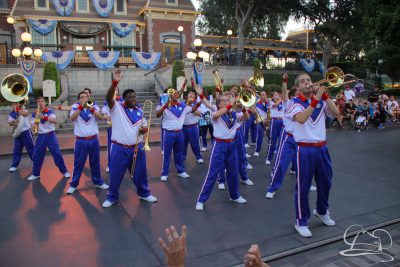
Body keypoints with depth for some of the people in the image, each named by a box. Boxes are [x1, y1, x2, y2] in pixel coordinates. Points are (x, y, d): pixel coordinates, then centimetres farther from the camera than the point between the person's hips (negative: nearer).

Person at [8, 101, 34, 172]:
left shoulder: (24, 111, -5)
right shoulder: (11, 114, 6)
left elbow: (25, 113, -30)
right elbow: (10, 123, -3)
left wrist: (17, 109, -25)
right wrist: (12, 123, -23)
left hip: (26, 132, -4)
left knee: (31, 148, 3)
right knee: (16, 150, 10)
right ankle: (14, 165, 19)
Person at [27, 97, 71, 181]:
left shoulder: (50, 111, -4)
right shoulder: (35, 113, 7)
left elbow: (55, 120, -22)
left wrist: (44, 117, -34)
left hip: (50, 135, -3)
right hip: (41, 136, 3)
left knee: (57, 153, -4)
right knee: (36, 155, 6)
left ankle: (64, 171, 7)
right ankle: (35, 174, 20)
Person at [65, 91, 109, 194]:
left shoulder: (94, 107, 3)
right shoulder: (75, 107, 0)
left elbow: (101, 118, -13)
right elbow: (72, 118, -19)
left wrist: (91, 108, -24)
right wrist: (81, 106, -24)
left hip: (94, 140, 2)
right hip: (81, 141, -2)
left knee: (95, 162, 13)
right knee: (78, 163, 5)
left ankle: (98, 182, 26)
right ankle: (73, 185, 17)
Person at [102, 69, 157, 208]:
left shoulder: (139, 111, 8)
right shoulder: (117, 107, -5)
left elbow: (145, 127, 17)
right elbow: (108, 97, -24)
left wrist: (144, 129, -9)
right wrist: (115, 82, -39)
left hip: (137, 148, 4)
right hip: (119, 148, -3)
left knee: (140, 172, 16)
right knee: (115, 174, 8)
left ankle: (144, 193, 36)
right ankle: (112, 197, 29)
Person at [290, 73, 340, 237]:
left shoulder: (321, 101, 7)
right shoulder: (295, 103, -7)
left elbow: (336, 113, -8)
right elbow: (301, 119, -26)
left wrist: (324, 96, -15)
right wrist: (315, 99, -28)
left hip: (322, 148, 6)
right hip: (305, 150, -5)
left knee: (325, 182, 19)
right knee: (303, 186, 1)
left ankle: (322, 211, 44)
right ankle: (301, 222, 15)